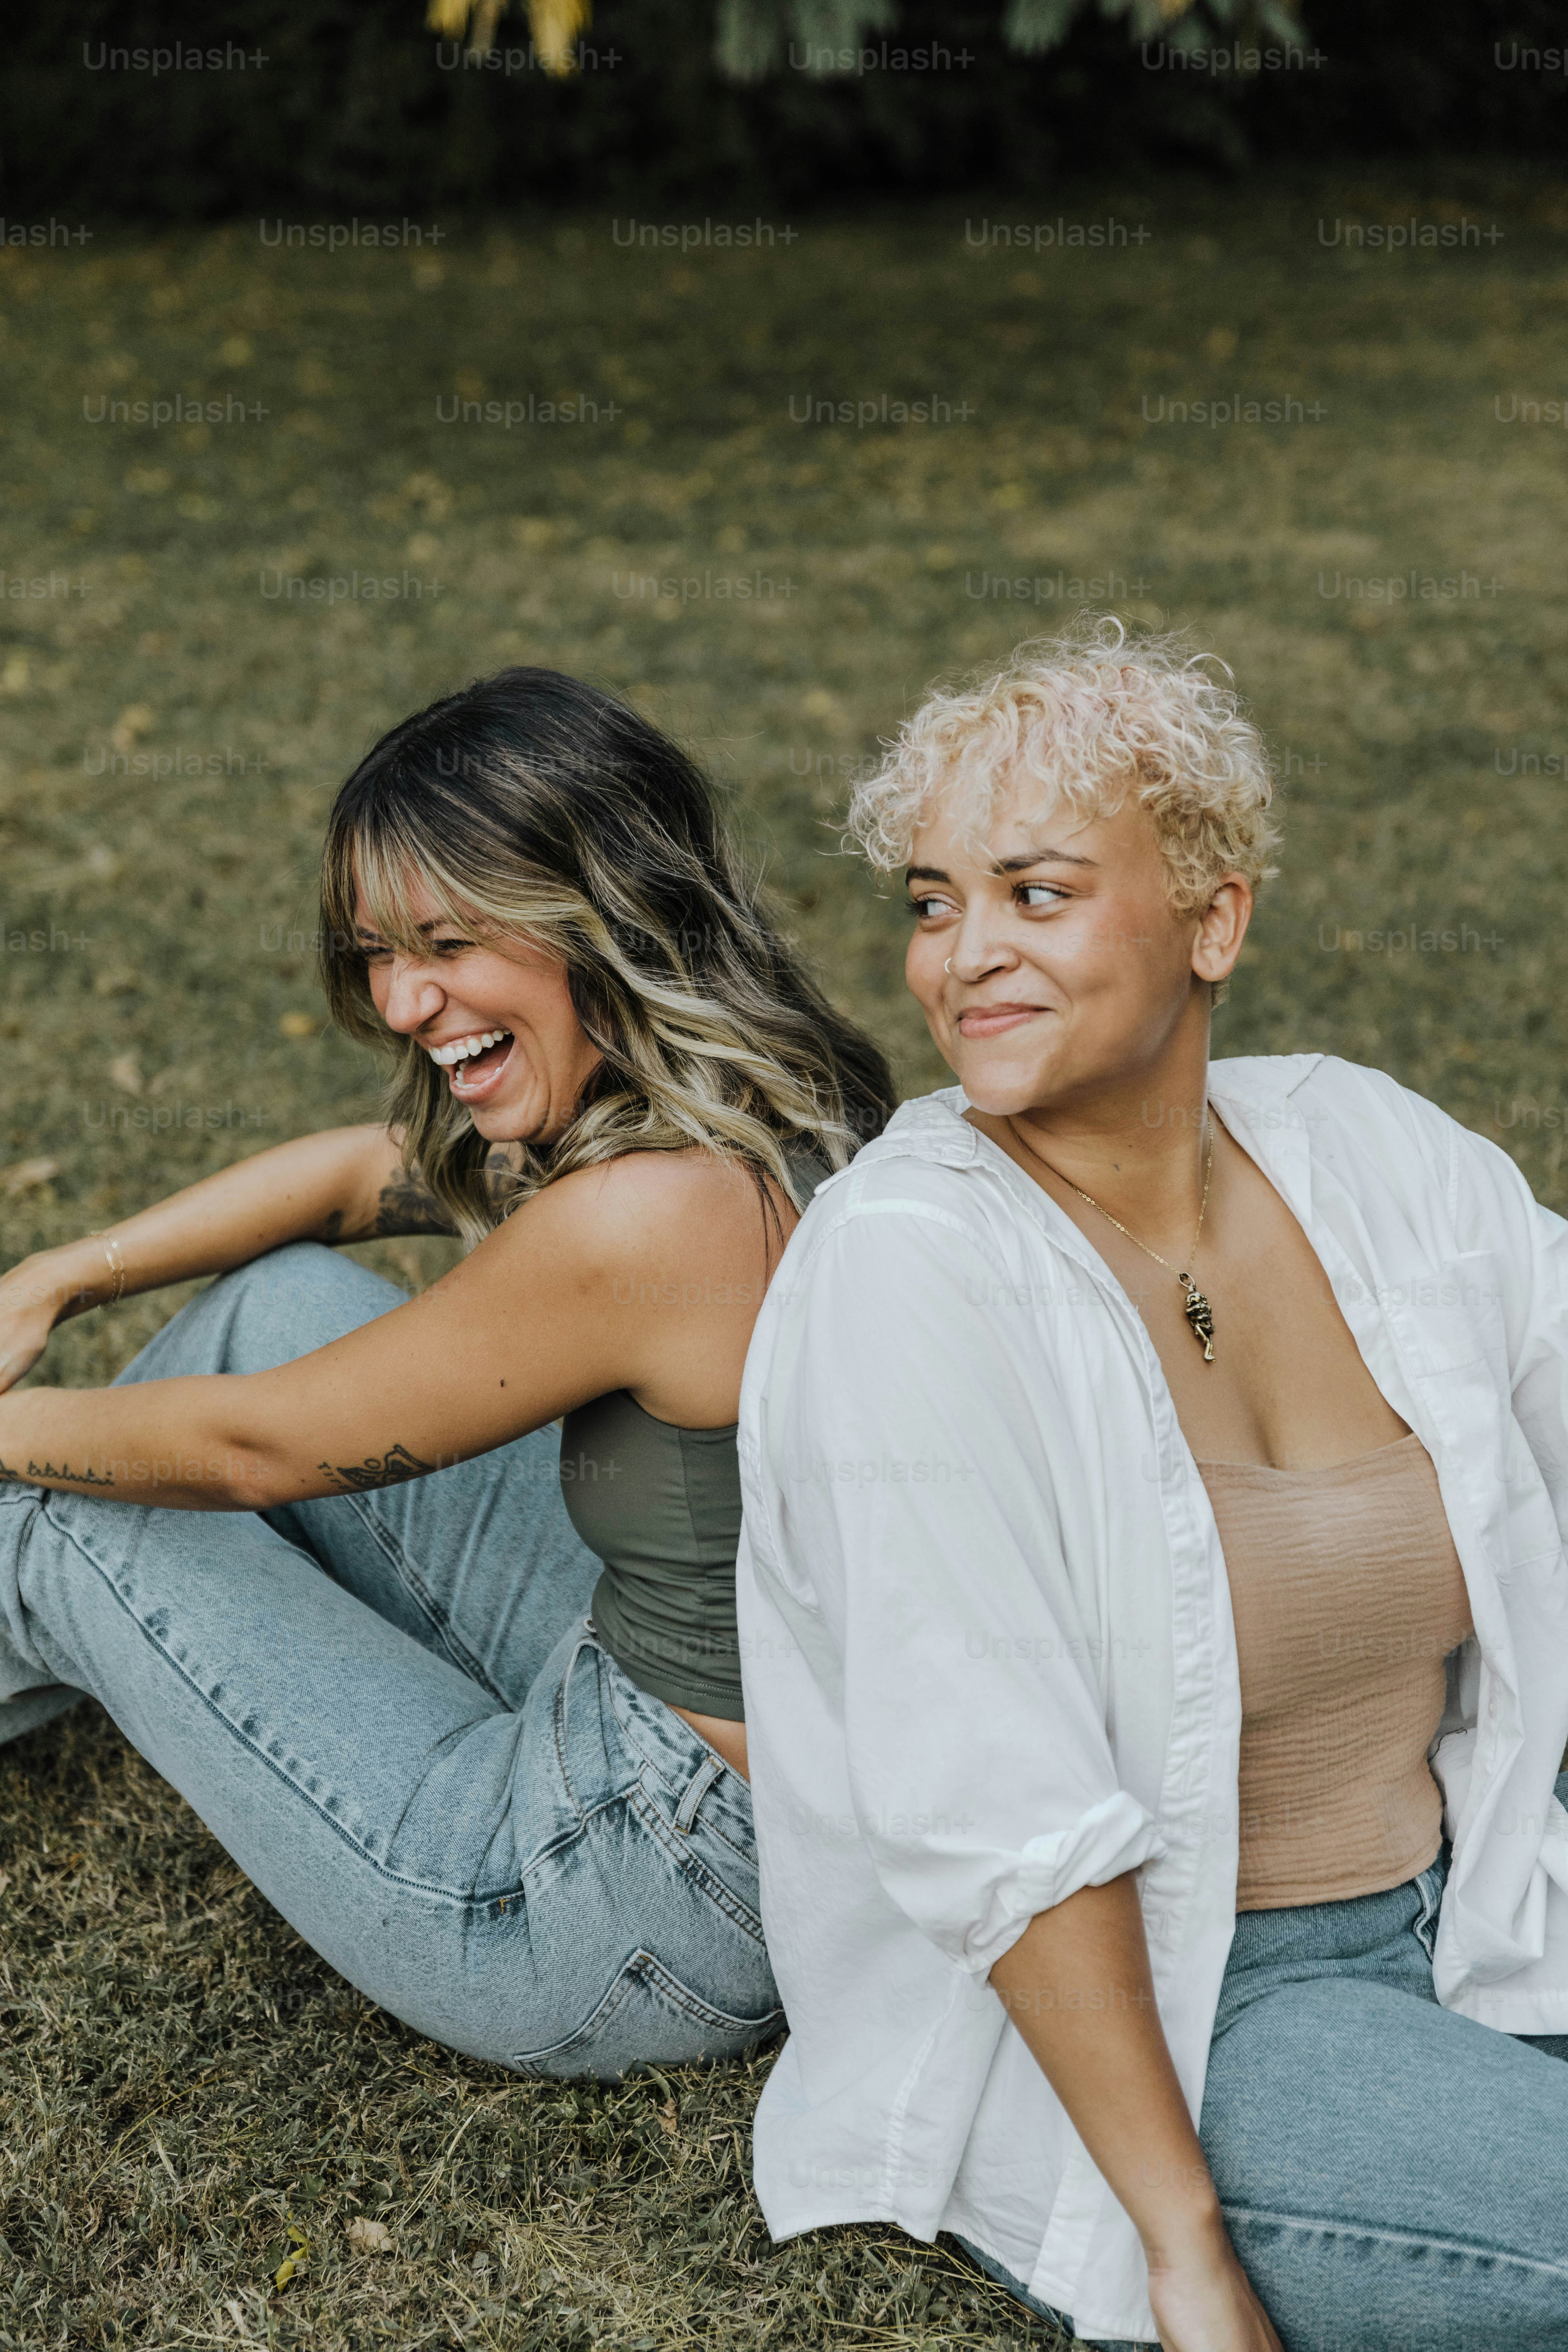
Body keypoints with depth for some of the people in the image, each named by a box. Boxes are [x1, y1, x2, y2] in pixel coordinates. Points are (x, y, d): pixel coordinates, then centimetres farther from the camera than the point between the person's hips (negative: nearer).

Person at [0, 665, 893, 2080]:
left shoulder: (644, 1218, -29)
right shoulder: (765, 1111, -2)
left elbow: (253, 1448, -15)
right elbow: (358, 1171, 13)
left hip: (651, 1919, -8)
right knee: (287, 1298, 13)